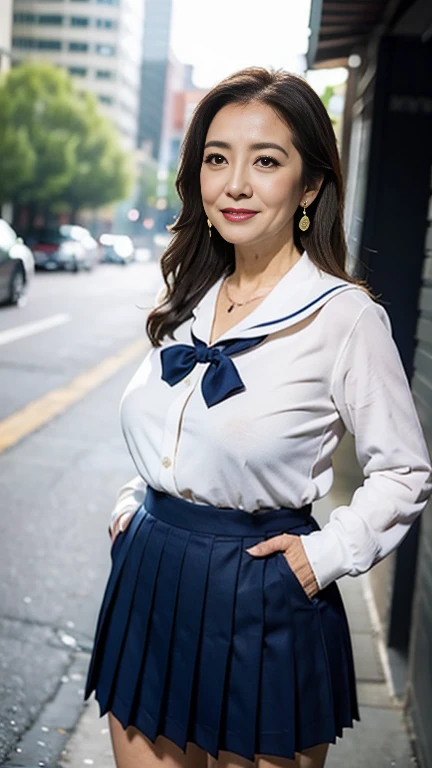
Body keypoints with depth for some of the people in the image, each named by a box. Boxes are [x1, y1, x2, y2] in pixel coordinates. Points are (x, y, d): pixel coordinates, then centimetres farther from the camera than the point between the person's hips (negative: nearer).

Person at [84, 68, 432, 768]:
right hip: (147, 580, 5)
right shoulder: (187, 297, 5)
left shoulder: (346, 315, -13)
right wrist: (133, 503, 6)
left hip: (259, 604, -5)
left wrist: (329, 553, -12)